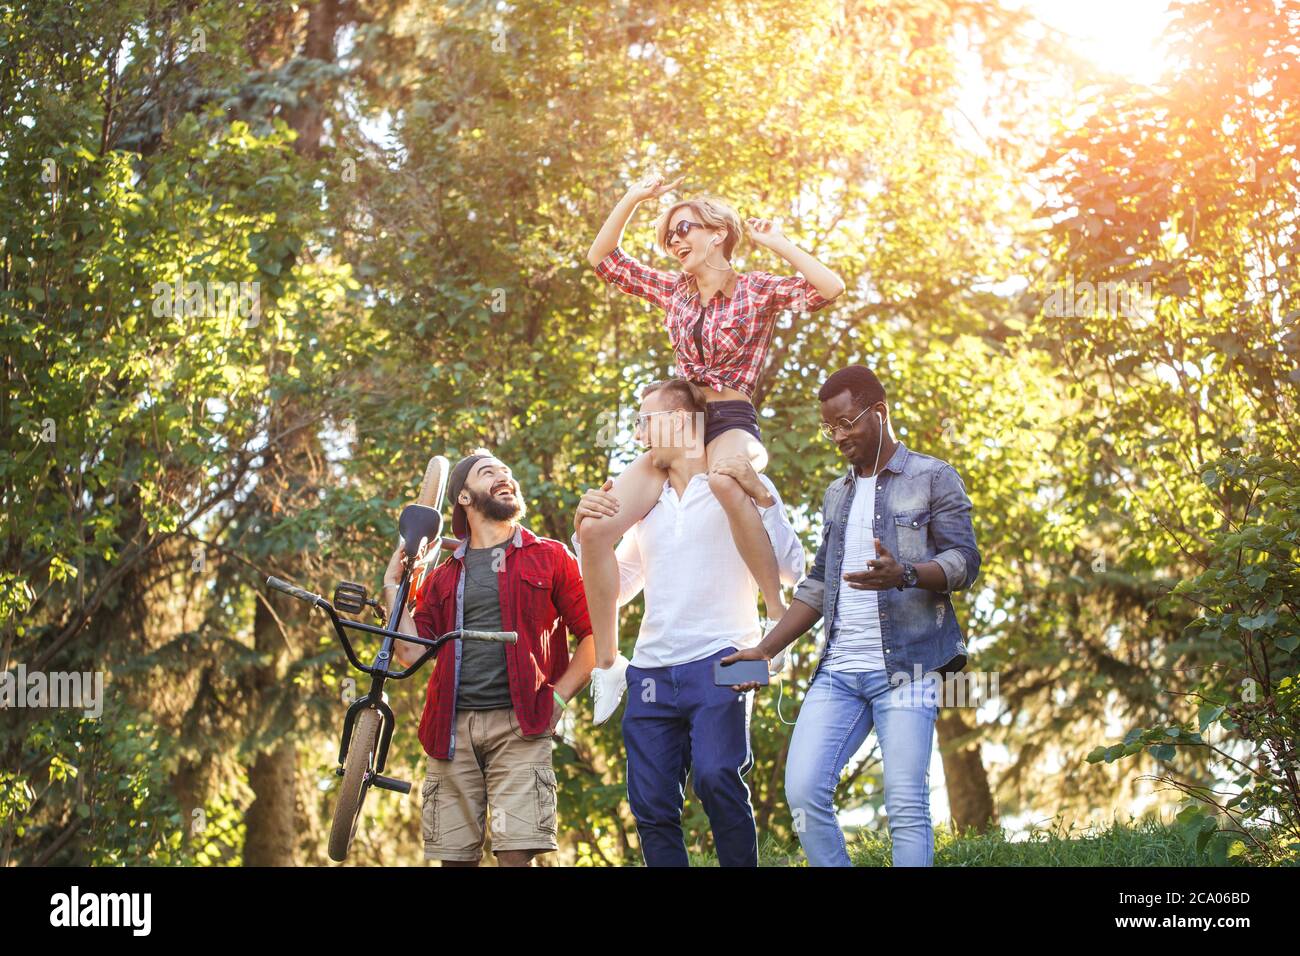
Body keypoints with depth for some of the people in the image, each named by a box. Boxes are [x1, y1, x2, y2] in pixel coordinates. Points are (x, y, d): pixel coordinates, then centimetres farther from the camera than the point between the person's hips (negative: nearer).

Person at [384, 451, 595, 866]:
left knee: (516, 852, -15)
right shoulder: (443, 576, 20)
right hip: (452, 729, 3)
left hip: (518, 725, -3)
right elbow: (411, 651, 10)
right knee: (454, 856, 1)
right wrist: (392, 585, 14)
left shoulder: (550, 558, 12)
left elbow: (593, 634, 6)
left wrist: (556, 697, -4)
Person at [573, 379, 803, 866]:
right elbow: (615, 589, 23)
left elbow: (791, 570, -5)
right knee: (651, 803, 0)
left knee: (715, 778, -26)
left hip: (717, 663, -6)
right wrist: (585, 533, 8)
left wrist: (762, 497, -15)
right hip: (651, 673, 6)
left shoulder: (741, 488, 4)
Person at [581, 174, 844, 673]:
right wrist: (633, 198, 10)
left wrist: (776, 243, -9)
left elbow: (831, 288, -15)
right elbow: (602, 257, 19)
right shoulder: (674, 290, 15)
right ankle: (606, 660, -6)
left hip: (733, 424, -5)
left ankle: (778, 607, -34)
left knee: (723, 479, -45)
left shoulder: (757, 289, 1)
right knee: (595, 527, -17)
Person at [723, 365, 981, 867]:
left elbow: (964, 562, -7)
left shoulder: (933, 478, 2)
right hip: (838, 670, 6)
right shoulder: (837, 494, 21)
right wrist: (764, 650, 13)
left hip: (905, 668, -6)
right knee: (803, 791, -8)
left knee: (906, 807, -11)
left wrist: (904, 574, -27)